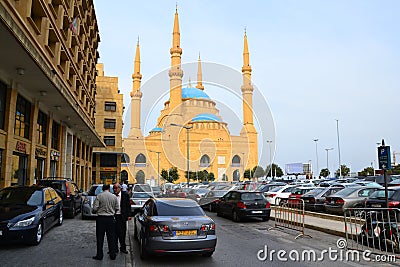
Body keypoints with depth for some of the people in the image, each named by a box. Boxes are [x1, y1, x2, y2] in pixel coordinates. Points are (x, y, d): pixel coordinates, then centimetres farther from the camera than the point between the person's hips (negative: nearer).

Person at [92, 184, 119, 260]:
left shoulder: (99, 196, -7)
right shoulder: (114, 197, 0)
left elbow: (95, 208, -10)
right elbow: (117, 208, 4)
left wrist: (96, 211, 13)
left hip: (101, 218, -2)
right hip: (111, 218, 2)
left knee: (100, 237, 7)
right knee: (111, 237, 10)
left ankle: (99, 255, 12)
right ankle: (112, 255, 15)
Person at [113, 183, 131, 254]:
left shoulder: (125, 194, -1)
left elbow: (128, 205, 2)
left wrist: (128, 215, -2)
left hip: (122, 216, -1)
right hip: (114, 216, 1)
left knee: (122, 233, 6)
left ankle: (123, 247, 19)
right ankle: (115, 248, 18)